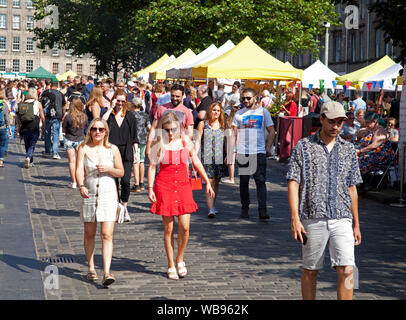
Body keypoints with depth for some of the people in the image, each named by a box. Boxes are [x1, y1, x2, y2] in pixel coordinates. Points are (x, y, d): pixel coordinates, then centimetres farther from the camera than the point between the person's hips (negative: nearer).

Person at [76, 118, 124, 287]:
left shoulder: (112, 149, 4)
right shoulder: (84, 148, 2)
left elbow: (121, 172, 10)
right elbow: (79, 170, -8)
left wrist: (108, 169, -10)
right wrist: (81, 186, -26)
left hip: (108, 194, -1)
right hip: (89, 194, 1)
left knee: (107, 235, -10)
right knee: (89, 234, 11)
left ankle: (106, 273, -15)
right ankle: (91, 268, 28)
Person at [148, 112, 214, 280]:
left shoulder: (186, 142, 4)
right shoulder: (158, 144, -2)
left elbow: (196, 162, 15)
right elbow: (152, 167, 1)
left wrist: (207, 182, 16)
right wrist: (150, 189, -6)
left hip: (183, 185, 2)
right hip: (164, 186, -2)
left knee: (185, 227, -5)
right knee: (168, 229, 0)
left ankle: (180, 259, 18)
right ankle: (171, 266, 11)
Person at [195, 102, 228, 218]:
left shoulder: (222, 125, 11)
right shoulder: (203, 124, 4)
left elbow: (226, 142, 13)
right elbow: (198, 141, 2)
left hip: (220, 159, 3)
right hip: (207, 158, -3)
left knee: (216, 183, 8)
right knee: (210, 182, -10)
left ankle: (213, 206, 22)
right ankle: (211, 209, -16)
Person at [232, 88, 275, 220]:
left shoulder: (263, 112, 6)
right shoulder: (239, 114, 9)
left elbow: (271, 131, 9)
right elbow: (234, 132, 11)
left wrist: (268, 147, 1)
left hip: (259, 152, -2)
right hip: (242, 153, 2)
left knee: (260, 181, -9)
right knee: (243, 182, 8)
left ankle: (262, 211, -12)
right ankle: (244, 209, 19)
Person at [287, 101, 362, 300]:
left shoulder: (348, 149, 12)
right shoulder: (303, 146, 2)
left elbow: (352, 188, 17)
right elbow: (293, 184, -2)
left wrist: (356, 224, 17)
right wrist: (295, 218, -11)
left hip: (342, 219, 2)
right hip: (313, 219, -2)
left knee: (346, 270, -9)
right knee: (310, 271, 7)